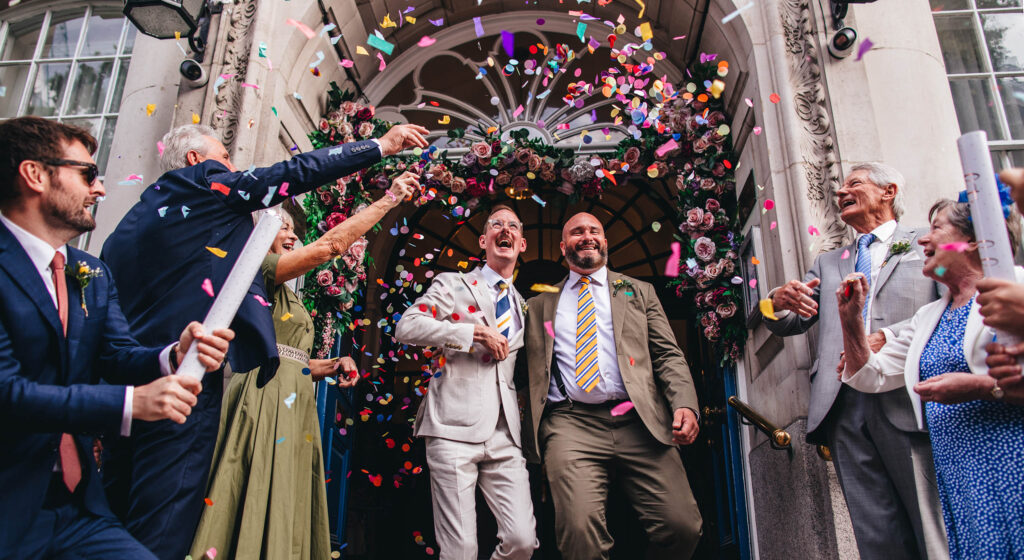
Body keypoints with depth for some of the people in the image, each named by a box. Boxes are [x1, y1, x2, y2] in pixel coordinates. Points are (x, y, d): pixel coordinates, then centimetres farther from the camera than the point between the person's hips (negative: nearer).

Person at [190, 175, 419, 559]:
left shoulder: (287, 297, 24)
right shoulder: (257, 268, -4)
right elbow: (332, 244, -13)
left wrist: (331, 366, 6)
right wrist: (390, 198, -9)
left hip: (293, 406, 9)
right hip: (266, 398, -9)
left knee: (287, 512, 8)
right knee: (262, 511, -9)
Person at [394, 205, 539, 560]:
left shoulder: (523, 306, 22)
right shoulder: (452, 285, 9)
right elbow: (406, 327, -7)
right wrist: (475, 332, -10)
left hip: (505, 437, 4)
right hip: (455, 431, -4)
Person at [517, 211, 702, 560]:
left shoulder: (638, 292, 21)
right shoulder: (541, 303, 22)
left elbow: (668, 355, 12)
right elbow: (527, 366, 23)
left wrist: (684, 403, -5)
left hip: (638, 421, 1)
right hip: (570, 423, 0)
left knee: (683, 526, -12)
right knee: (580, 530, -22)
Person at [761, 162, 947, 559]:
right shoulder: (827, 263, 26)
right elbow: (790, 325, 17)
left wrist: (887, 337, -17)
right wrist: (780, 302, -6)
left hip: (907, 401, -3)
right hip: (844, 405, 4)